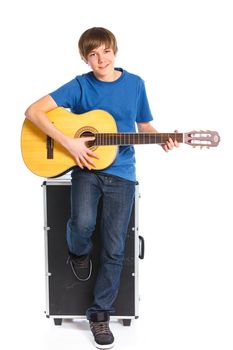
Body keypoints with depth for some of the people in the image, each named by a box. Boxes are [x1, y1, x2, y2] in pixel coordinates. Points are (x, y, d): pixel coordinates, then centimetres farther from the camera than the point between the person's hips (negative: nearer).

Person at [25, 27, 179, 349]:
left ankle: (100, 313, 18)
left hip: (121, 172, 2)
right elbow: (33, 111, -11)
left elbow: (144, 125, 15)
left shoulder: (135, 83, 5)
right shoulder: (79, 85, -3)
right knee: (82, 223, -27)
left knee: (114, 249, 0)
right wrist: (69, 143, -20)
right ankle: (79, 253, 12)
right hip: (87, 166, -1)